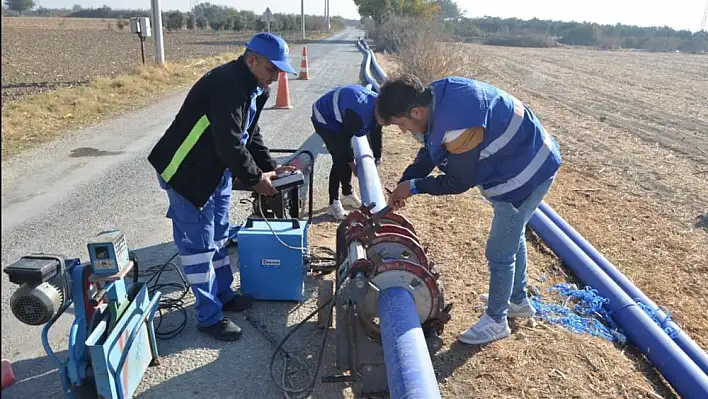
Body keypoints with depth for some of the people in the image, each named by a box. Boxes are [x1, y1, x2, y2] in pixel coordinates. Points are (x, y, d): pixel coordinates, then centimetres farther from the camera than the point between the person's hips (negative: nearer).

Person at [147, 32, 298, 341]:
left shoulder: (252, 86, 6)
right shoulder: (228, 84, -26)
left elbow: (250, 133, 13)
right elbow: (229, 143, -29)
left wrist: (270, 167, 4)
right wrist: (255, 178, -18)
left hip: (217, 169, 10)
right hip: (186, 171, -10)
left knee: (218, 237, 19)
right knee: (198, 243, -1)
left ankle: (223, 294, 35)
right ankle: (209, 316, 10)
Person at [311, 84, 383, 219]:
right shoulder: (358, 113, -40)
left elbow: (376, 133, 2)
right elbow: (344, 139, -27)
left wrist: (377, 157, 6)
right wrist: (352, 164, -16)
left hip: (338, 118, 9)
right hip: (324, 118, -9)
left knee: (347, 157, 11)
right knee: (340, 160, -14)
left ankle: (348, 194, 29)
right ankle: (333, 204, -7)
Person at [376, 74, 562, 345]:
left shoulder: (458, 126, -37)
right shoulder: (438, 96, -8)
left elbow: (458, 183, -22)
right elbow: (429, 153, 4)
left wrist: (413, 187, -11)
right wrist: (403, 184, -4)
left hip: (526, 173, -10)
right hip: (529, 159, 10)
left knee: (499, 252, 2)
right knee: (511, 237, 25)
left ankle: (496, 321, 24)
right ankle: (519, 301, 47)